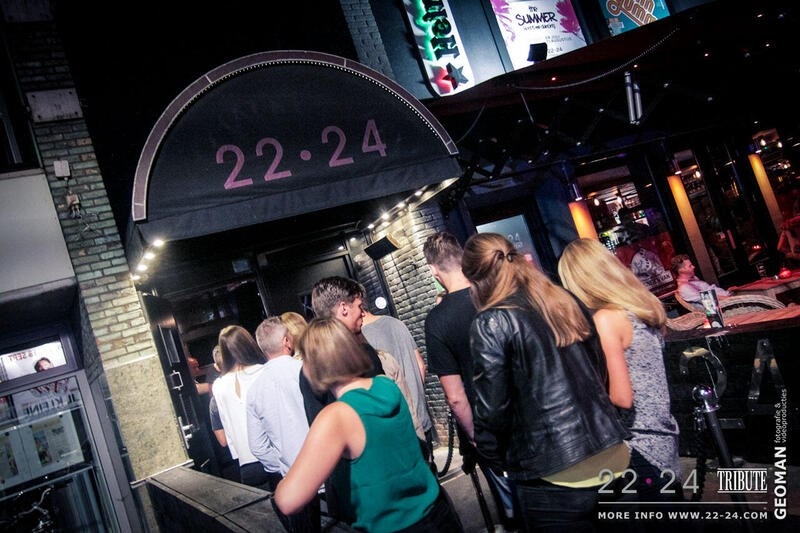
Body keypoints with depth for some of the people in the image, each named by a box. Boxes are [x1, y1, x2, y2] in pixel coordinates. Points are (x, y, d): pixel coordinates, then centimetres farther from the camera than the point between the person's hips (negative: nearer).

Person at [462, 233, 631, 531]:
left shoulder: (490, 323, -11)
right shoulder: (568, 301, 8)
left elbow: (492, 407, -11)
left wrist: (494, 459, 7)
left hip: (555, 474, -6)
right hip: (612, 454, 6)